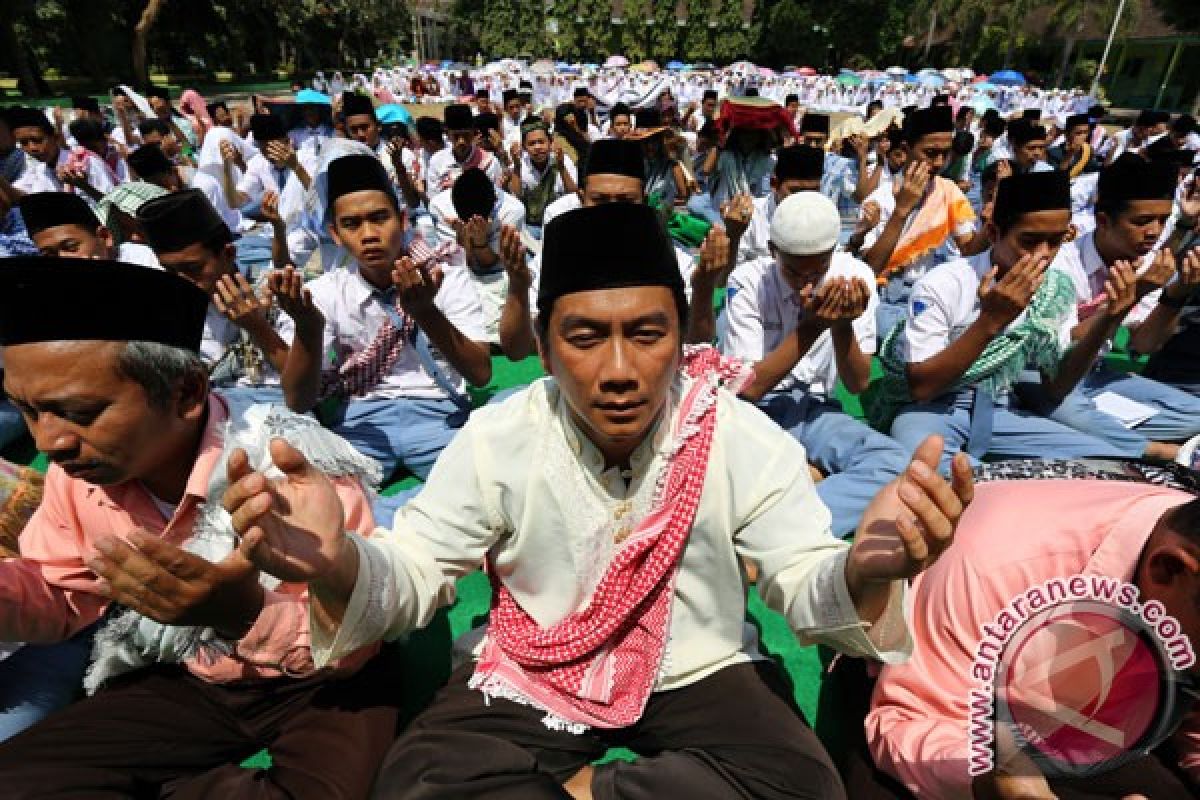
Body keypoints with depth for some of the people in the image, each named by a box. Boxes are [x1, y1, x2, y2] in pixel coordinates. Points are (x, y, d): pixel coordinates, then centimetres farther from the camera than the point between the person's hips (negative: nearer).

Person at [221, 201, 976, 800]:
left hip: (699, 673, 2)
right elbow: (413, 575, -12)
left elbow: (806, 588, -16)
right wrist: (337, 565, -37)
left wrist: (864, 571, -41)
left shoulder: (747, 441, -17)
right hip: (531, 679, 0)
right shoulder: (495, 442, -15)